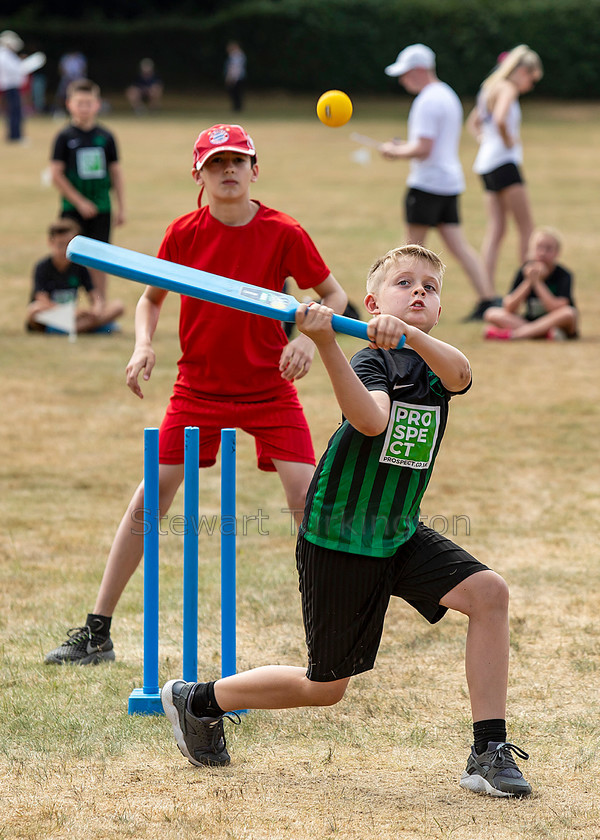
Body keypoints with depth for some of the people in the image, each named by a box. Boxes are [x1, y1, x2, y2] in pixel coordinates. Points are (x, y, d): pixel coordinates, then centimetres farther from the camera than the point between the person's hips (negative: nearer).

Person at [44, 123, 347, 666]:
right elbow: (152, 297, 8)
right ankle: (97, 634, 5)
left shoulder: (284, 233, -12)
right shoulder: (184, 233, -7)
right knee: (149, 499, -3)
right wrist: (144, 344, -11)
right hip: (199, 388, 1)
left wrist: (309, 336, -21)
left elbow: (334, 295, -2)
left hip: (270, 387, -1)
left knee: (308, 500, -12)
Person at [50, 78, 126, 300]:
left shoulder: (105, 137, 5)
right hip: (73, 209, -3)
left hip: (101, 208, 3)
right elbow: (56, 175, -7)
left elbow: (116, 173, 10)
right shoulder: (64, 137, -5)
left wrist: (121, 207, 7)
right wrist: (80, 202, -12)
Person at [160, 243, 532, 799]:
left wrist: (407, 334, -44)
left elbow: (459, 373, -25)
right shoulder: (372, 361, -13)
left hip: (401, 535, 5)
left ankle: (489, 753, -12)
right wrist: (325, 344, -48)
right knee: (325, 686, 5)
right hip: (338, 539, -5)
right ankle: (198, 700, 29)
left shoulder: (436, 362, 2)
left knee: (488, 592, -18)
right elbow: (372, 420, -37)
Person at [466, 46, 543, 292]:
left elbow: (473, 122, 32)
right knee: (526, 227, -4)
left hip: (486, 162, 9)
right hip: (504, 163, -9)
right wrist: (509, 142, -13)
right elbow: (500, 119, -29)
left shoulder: (490, 87, 18)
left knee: (495, 230, 5)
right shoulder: (508, 89, -11)